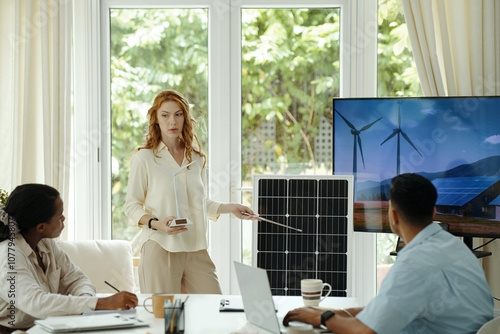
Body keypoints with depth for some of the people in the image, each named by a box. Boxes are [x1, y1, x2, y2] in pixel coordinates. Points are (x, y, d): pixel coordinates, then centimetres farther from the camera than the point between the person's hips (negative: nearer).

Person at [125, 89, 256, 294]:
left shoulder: (196, 159, 14)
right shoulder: (144, 158, -1)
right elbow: (131, 206, 0)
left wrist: (228, 208, 12)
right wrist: (156, 223, -16)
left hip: (195, 248, 4)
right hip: (160, 248, -4)